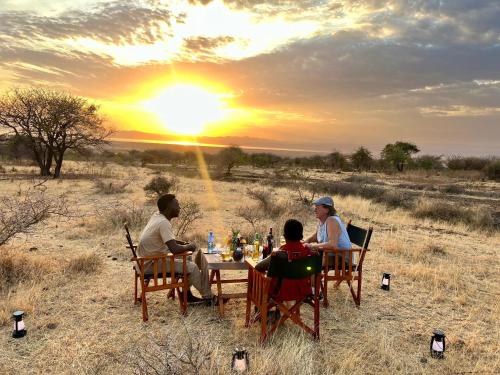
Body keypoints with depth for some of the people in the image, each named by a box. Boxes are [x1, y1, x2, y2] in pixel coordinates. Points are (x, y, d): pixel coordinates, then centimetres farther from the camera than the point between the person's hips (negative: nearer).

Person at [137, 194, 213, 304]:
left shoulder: (157, 216, 3)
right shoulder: (163, 223, -25)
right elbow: (175, 249, -32)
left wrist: (184, 243, 6)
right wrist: (189, 246, -12)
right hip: (152, 264, -10)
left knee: (189, 259, 14)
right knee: (192, 267, -14)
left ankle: (187, 294, 18)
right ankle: (208, 297, 4)